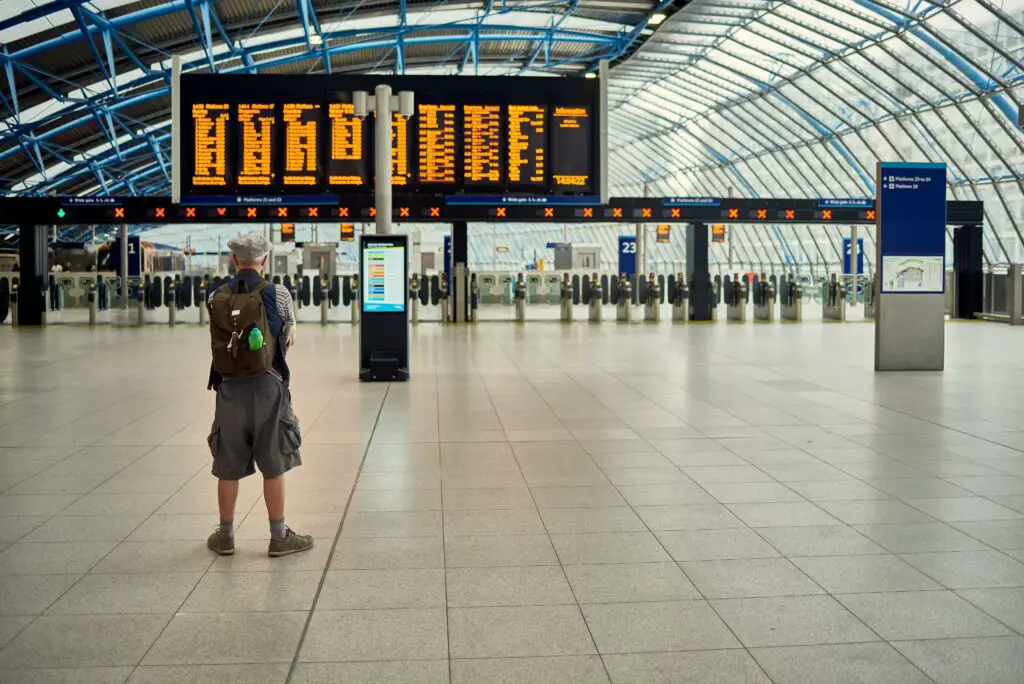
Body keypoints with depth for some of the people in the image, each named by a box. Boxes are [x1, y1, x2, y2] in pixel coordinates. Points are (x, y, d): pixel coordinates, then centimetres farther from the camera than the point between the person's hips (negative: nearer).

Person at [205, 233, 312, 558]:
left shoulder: (216, 297, 2)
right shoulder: (277, 294, -6)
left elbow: (220, 340, 10)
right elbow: (289, 339, 5)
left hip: (229, 388, 3)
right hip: (267, 385, -3)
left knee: (228, 468, 11)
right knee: (273, 467, 6)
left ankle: (225, 536, 22)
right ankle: (279, 537, 13)